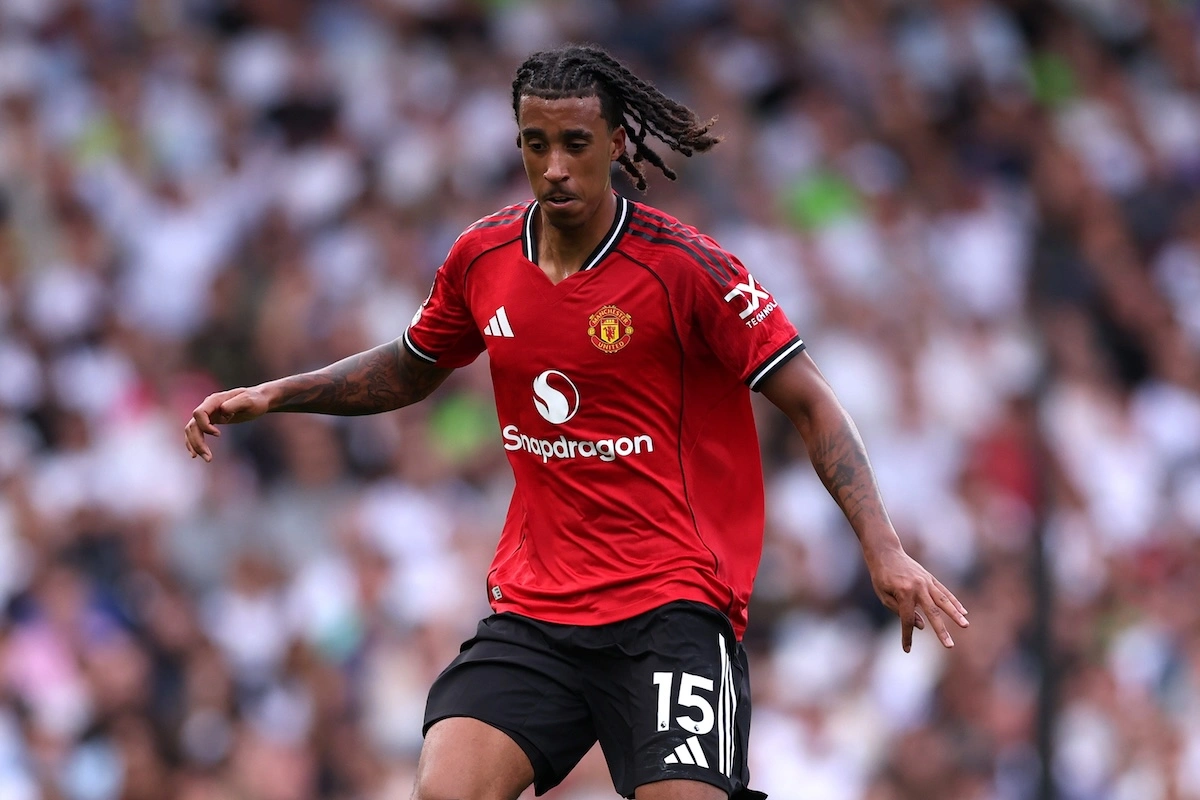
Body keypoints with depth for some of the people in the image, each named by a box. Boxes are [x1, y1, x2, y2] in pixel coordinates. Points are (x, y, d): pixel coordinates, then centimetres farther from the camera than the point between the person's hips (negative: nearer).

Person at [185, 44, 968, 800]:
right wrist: (271, 395, 15)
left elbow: (810, 402, -7)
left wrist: (882, 547, -18)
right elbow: (410, 371, 25)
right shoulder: (484, 257, 5)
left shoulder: (683, 265, -10)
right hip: (531, 608, 4)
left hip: (671, 606, -4)